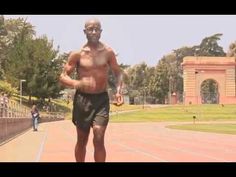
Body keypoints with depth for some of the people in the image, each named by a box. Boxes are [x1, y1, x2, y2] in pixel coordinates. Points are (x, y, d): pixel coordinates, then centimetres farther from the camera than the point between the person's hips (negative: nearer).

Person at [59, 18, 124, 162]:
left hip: (102, 99, 0)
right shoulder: (77, 54, -3)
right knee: (82, 140, 11)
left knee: (99, 139, -12)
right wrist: (75, 83, -23)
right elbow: (63, 76, -1)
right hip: (82, 99, 0)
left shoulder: (108, 52, 1)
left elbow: (118, 72, 11)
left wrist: (119, 90, -8)